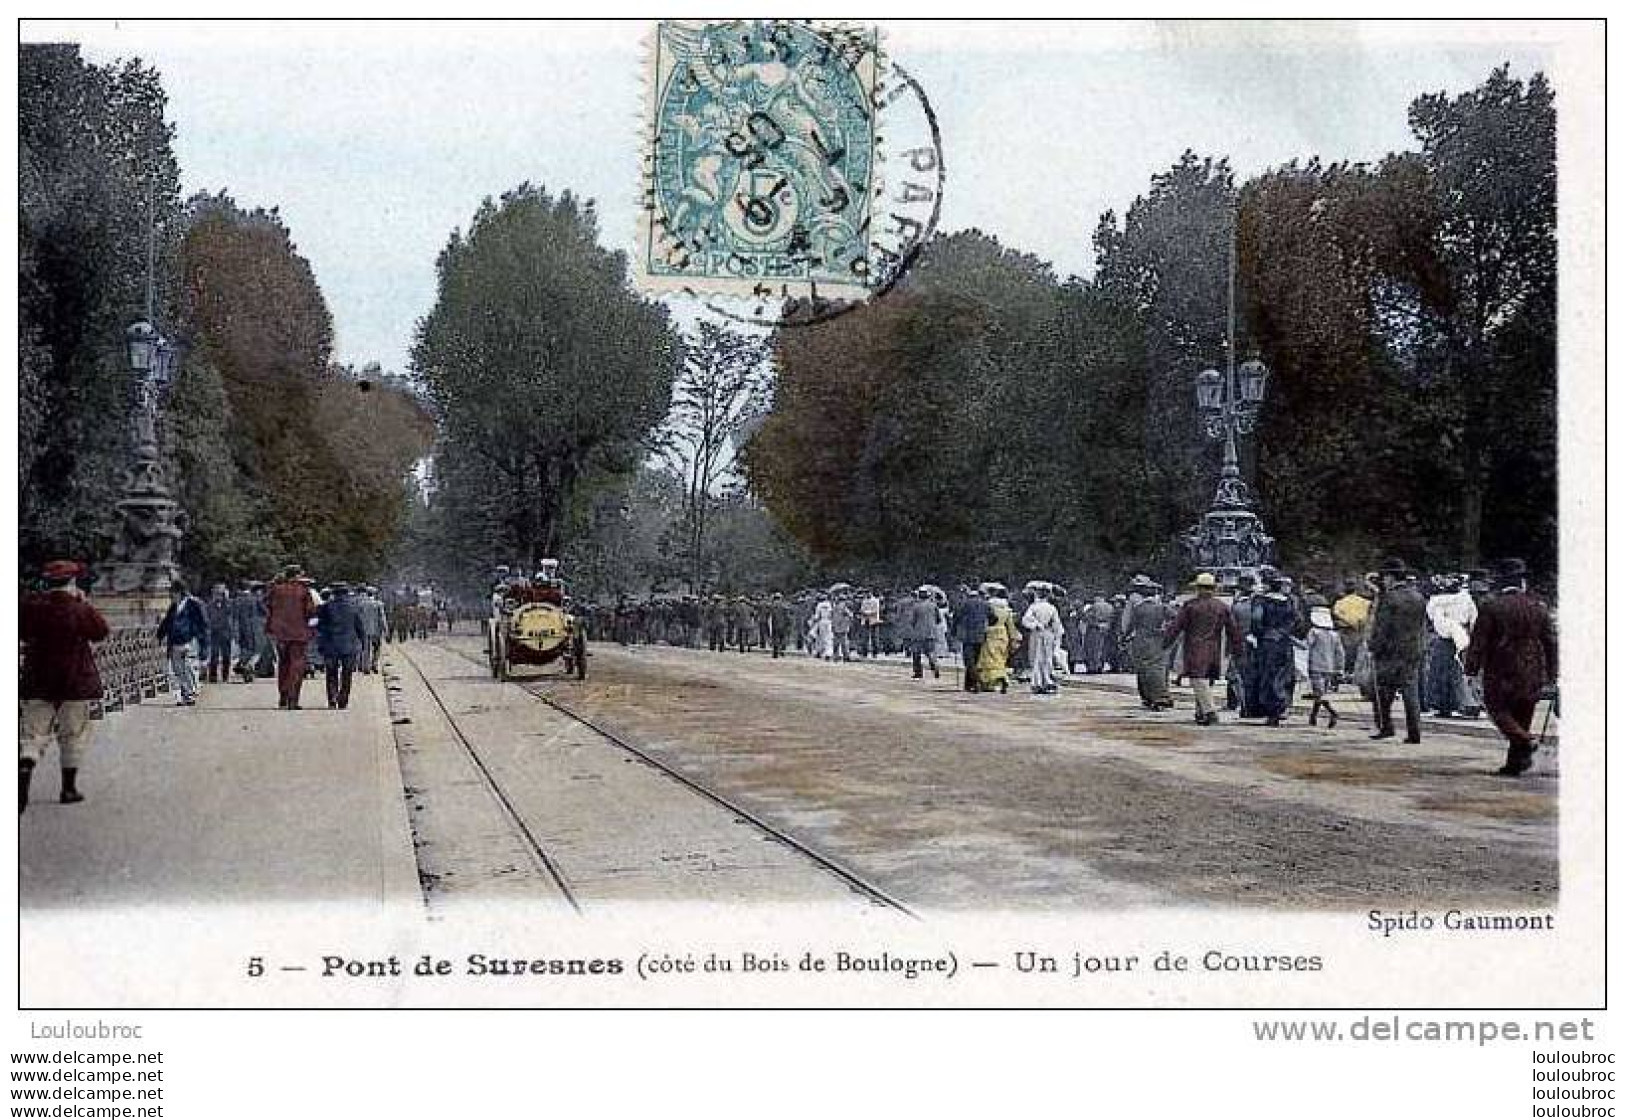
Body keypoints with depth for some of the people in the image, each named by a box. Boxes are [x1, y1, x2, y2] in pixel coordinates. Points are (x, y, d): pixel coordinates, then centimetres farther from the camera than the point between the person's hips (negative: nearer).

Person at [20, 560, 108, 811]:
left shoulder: (30, 605, -2)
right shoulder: (79, 609, -11)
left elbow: (20, 631, 11)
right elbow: (101, 631, 2)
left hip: (37, 679, 3)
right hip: (76, 679, -3)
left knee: (34, 733, 6)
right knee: (74, 734, 10)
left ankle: (23, 772, -20)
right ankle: (68, 788, 13)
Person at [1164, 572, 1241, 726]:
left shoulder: (1189, 605, -3)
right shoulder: (1223, 606, 9)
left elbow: (1176, 627, -1)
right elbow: (1233, 630, 13)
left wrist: (1166, 642, 8)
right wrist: (1235, 649, 22)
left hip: (1196, 652, -5)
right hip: (1215, 653, 5)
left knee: (1199, 682, -9)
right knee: (1207, 683, 14)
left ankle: (1210, 712, -22)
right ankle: (1201, 713, 17)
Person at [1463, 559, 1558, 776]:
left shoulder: (1491, 606, -7)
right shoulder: (1538, 607, 5)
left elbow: (1479, 640, -7)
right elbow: (1551, 642, 9)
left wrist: (1471, 666, 2)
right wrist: (1552, 673, 15)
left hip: (1501, 672, -4)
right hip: (1532, 676, 4)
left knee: (1497, 708, 7)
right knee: (1522, 716, 11)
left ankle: (1525, 742, -16)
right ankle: (1514, 764, 12)